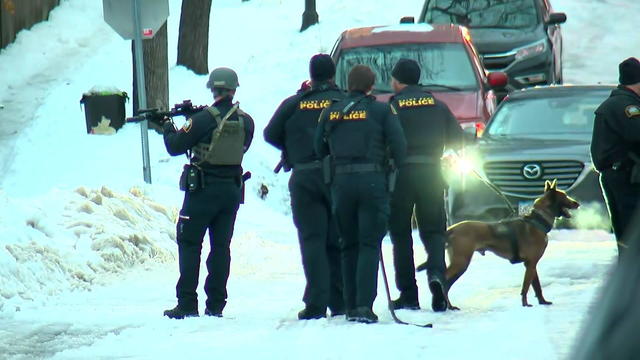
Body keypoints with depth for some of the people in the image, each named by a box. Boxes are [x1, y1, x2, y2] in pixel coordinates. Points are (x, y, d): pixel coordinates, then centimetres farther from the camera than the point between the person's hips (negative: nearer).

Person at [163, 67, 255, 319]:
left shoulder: (204, 119, -14)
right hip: (232, 190, 5)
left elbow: (175, 147, -9)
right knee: (221, 246, 10)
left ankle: (187, 304, -2)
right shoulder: (245, 121, 1)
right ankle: (216, 305, 8)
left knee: (189, 244, 3)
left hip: (203, 189, -5)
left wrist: (168, 130, 14)